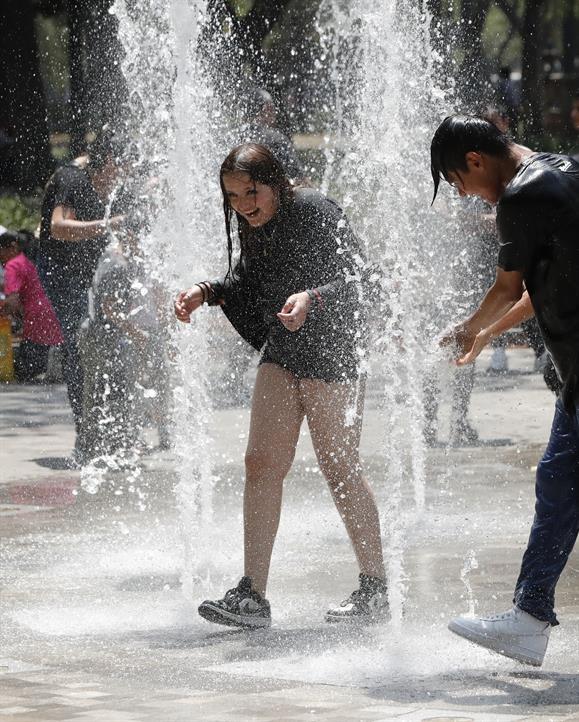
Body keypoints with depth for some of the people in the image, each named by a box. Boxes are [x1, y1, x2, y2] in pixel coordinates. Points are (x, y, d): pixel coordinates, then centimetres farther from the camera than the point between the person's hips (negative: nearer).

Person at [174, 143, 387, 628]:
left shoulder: (315, 213, -18)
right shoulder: (256, 225, 5)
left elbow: (358, 281, -20)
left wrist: (311, 298, -36)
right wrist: (206, 292, 4)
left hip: (331, 348, -8)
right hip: (282, 350, 8)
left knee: (341, 470, -2)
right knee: (262, 463, 0)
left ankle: (375, 589, 11)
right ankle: (252, 596, -1)